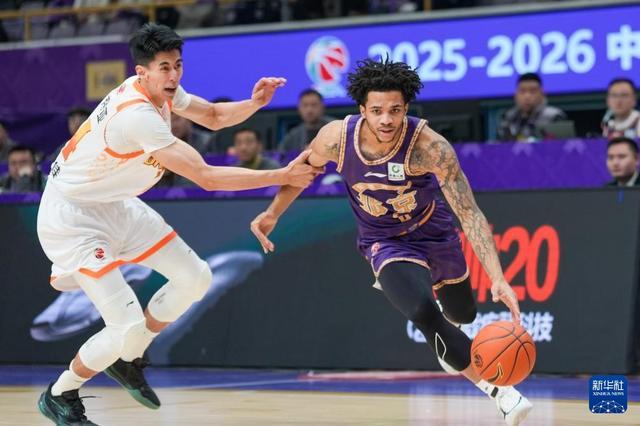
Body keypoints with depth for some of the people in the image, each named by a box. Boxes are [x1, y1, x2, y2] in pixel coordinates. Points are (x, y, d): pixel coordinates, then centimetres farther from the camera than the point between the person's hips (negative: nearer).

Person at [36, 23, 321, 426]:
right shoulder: (136, 115, -32)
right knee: (127, 327, -16)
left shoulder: (160, 89, -5)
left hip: (115, 206, 9)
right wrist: (283, 176, -28)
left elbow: (214, 116, 13)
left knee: (195, 278, 7)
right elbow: (207, 177, -31)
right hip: (71, 216, -9)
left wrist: (254, 103, -10)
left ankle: (128, 360, 25)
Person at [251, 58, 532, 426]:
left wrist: (498, 279, -46)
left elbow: (470, 214, -37)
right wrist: (274, 213, 1)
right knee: (424, 313, -28)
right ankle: (502, 394, -21)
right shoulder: (336, 137, -26)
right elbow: (307, 167, 0)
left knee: (462, 314, 24)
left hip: (433, 230, 1)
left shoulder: (430, 146, -35)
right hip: (386, 241, -1)